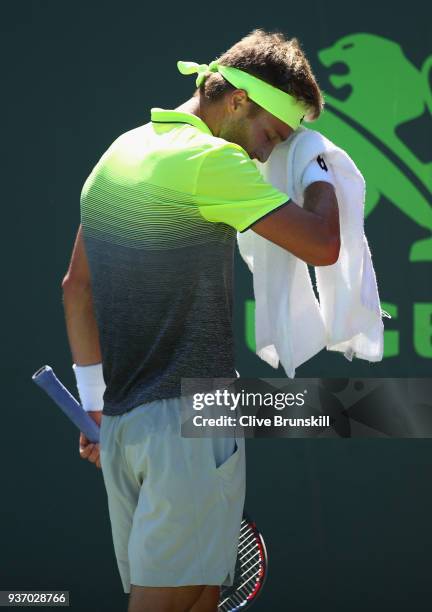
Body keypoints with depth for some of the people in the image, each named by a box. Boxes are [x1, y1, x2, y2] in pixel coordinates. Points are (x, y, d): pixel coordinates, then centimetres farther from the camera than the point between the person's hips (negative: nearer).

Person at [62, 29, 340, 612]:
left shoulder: (118, 152, 15)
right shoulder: (211, 160, -12)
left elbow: (76, 287, 20)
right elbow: (322, 245, -15)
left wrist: (94, 401, 23)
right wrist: (320, 170, 4)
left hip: (120, 417, 9)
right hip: (190, 413, -9)